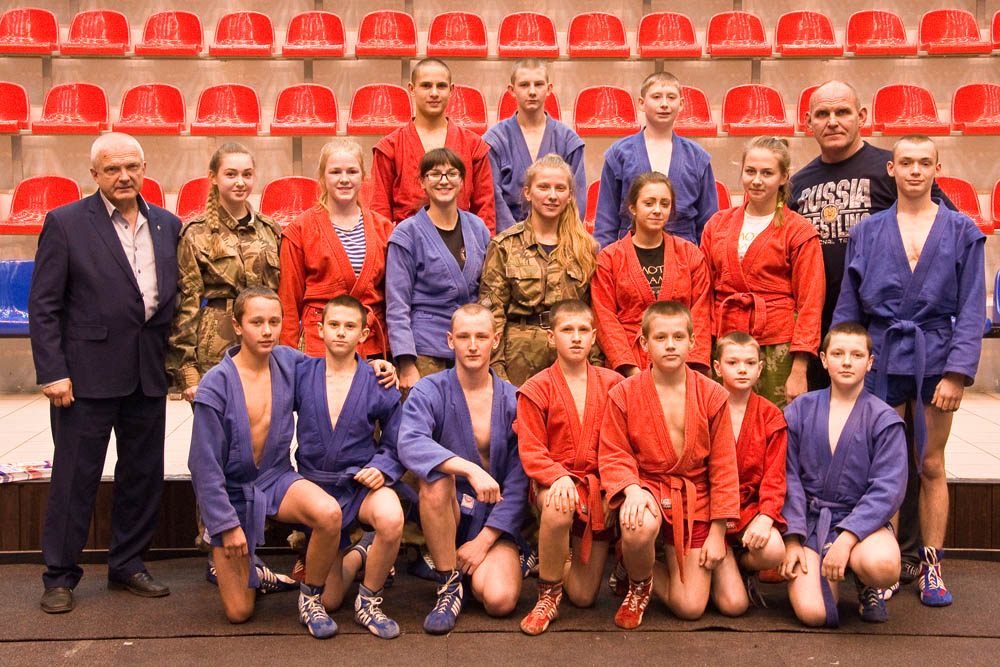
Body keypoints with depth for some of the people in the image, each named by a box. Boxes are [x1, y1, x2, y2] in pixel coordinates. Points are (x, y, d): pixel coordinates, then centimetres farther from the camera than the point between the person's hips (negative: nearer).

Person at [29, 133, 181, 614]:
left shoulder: (168, 225, 9)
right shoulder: (66, 223, -3)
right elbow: (43, 306, -5)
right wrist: (52, 372, -12)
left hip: (149, 375, 4)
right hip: (87, 372, -4)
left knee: (144, 475, 11)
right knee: (75, 477, 4)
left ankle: (127, 565, 27)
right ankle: (60, 577, 18)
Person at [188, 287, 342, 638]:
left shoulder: (288, 361, -5)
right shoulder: (217, 384, -17)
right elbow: (205, 465, -13)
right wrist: (227, 524, -14)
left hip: (276, 478, 3)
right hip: (233, 490, -3)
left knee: (329, 513, -32)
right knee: (238, 612, -2)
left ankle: (310, 598, -6)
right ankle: (225, 562, 33)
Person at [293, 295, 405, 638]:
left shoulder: (378, 383, -3)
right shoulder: (301, 374, -1)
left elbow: (396, 445, 1)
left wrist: (381, 468, -17)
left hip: (362, 482, -1)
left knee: (391, 518, -39)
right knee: (329, 600, 4)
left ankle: (368, 602, -12)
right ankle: (358, 556, 41)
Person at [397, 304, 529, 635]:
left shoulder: (513, 401, -2)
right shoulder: (429, 391, -6)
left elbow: (518, 483, -3)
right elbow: (410, 444, -27)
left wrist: (485, 539, -10)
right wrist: (470, 469, -40)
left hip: (494, 519, 1)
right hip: (447, 512, 0)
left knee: (500, 600, -23)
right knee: (436, 477, -34)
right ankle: (449, 583, -16)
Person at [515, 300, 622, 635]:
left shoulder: (611, 384, 4)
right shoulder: (536, 389, -2)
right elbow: (530, 451, -8)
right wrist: (559, 477, -26)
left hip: (597, 485, 2)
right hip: (555, 481, -2)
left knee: (584, 597, 2)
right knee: (559, 508, -42)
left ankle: (568, 553, 39)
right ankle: (548, 596, -16)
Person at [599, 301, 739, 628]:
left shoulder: (712, 395, -2)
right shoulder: (624, 393, -4)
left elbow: (723, 467, 1)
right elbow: (612, 454, -3)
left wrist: (718, 532, -1)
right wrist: (632, 488, -25)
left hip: (693, 497, 1)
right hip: (645, 487, -1)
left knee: (690, 608, -7)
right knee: (639, 526, -39)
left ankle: (652, 571, 29)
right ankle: (638, 586, -2)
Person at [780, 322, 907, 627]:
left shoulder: (884, 419, -1)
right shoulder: (800, 410, 5)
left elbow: (888, 489, -9)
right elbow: (789, 478, 3)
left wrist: (847, 538, -22)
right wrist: (792, 540, -7)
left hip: (861, 520, -1)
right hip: (809, 520, 1)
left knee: (882, 564, -36)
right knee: (812, 612, -21)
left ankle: (866, 583, 3)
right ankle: (826, 570, 16)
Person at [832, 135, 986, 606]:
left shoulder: (962, 232, 4)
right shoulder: (867, 232, 7)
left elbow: (971, 309, 0)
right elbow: (848, 306, 8)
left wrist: (957, 372, -10)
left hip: (935, 359, 0)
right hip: (882, 358, 0)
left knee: (931, 465, 8)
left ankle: (930, 566, 18)